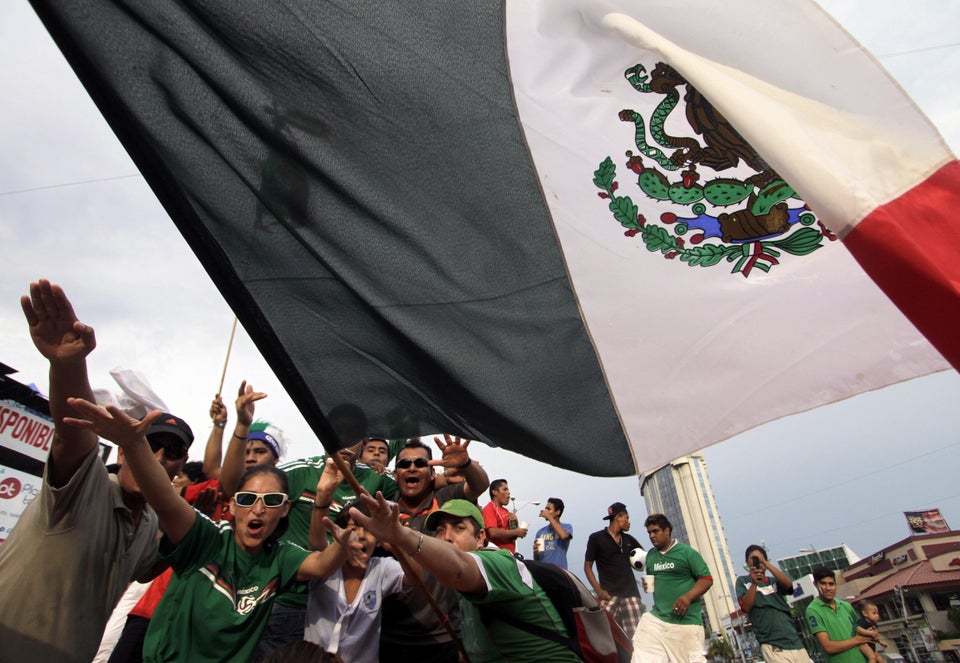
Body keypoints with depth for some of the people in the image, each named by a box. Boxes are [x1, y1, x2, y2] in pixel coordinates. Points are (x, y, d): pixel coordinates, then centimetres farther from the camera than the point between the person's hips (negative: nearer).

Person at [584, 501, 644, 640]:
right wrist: (598, 590, -11)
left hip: (631, 593, 5)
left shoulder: (629, 540, 16)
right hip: (609, 594, -4)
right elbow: (587, 566, 2)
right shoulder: (596, 538, 3)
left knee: (634, 635, 0)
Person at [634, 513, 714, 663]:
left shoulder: (686, 552, -5)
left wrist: (688, 597, -20)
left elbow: (707, 579, -7)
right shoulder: (650, 555, 12)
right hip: (657, 617, 5)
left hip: (686, 620, -5)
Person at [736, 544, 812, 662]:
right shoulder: (743, 581, 6)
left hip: (795, 642, 4)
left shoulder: (773, 581, 16)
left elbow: (788, 584, -7)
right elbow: (746, 607, -9)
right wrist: (754, 583, -22)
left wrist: (765, 562, -15)